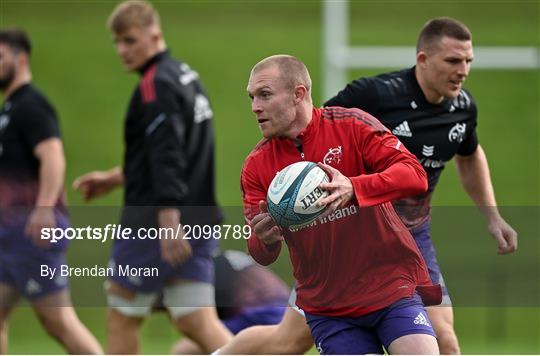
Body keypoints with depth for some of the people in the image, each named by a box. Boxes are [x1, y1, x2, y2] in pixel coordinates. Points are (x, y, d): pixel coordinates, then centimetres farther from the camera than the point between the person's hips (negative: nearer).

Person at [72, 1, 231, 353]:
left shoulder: (155, 86, -12)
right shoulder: (186, 77, 16)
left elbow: (167, 158, -22)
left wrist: (169, 222, -27)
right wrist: (116, 177, 30)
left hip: (156, 221, -8)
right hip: (199, 220, 8)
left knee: (121, 314, 7)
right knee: (198, 322, 2)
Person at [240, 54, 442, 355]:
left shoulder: (351, 125, -7)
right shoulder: (257, 166, 2)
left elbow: (415, 176, -18)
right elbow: (262, 256, 3)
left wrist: (354, 188, -34)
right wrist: (265, 240, -23)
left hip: (392, 284, -2)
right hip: (326, 305, 3)